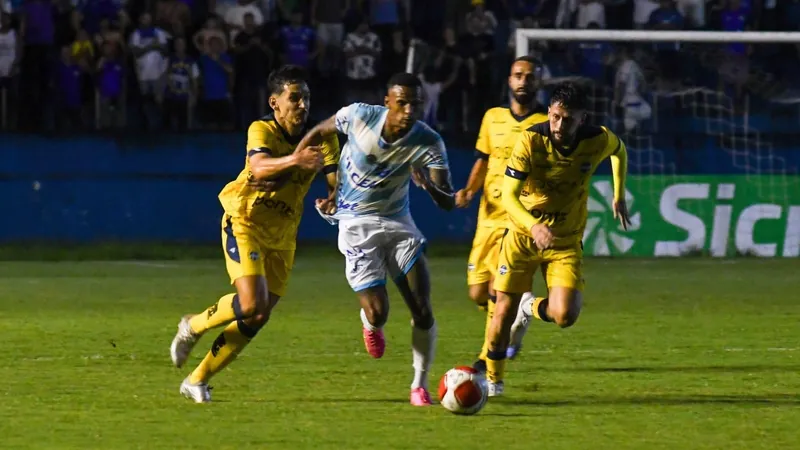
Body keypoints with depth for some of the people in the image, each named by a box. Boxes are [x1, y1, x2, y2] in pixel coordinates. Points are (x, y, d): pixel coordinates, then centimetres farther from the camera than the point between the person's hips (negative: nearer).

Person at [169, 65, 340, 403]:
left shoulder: (322, 138, -5)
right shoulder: (262, 130, -17)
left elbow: (337, 181, -13)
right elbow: (259, 168, -37)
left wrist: (332, 197, -37)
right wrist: (293, 160, -57)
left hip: (282, 236, 5)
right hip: (245, 223, -5)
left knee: (257, 319, 4)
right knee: (252, 304, -23)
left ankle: (198, 381, 18)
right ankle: (193, 327, 6)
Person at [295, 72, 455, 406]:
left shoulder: (429, 144, -17)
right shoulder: (358, 116, -18)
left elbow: (448, 203, -20)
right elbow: (318, 134, 2)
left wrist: (430, 185, -42)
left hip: (398, 222, 2)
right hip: (357, 225, -2)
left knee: (423, 312, -7)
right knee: (378, 313, -13)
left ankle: (420, 385, 11)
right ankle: (370, 324, 26)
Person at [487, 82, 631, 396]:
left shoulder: (598, 141, -14)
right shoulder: (531, 140, -21)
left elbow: (619, 150, 13)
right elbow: (509, 196, -25)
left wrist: (619, 196, 15)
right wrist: (534, 227, -41)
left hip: (566, 241, 1)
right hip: (522, 235, -1)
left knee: (564, 316, -17)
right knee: (504, 309, -1)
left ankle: (532, 309, 20)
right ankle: (492, 379, 23)